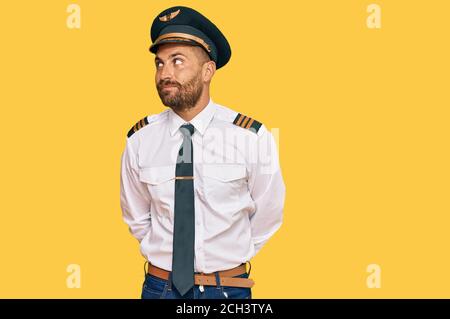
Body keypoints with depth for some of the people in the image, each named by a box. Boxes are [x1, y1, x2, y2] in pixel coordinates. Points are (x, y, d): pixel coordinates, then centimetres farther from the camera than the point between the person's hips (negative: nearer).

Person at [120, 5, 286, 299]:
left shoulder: (252, 138, -13)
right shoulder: (140, 140, -7)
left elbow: (266, 215, 0)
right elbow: (137, 218, 7)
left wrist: (230, 259, 8)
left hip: (228, 288, -1)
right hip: (160, 286, 1)